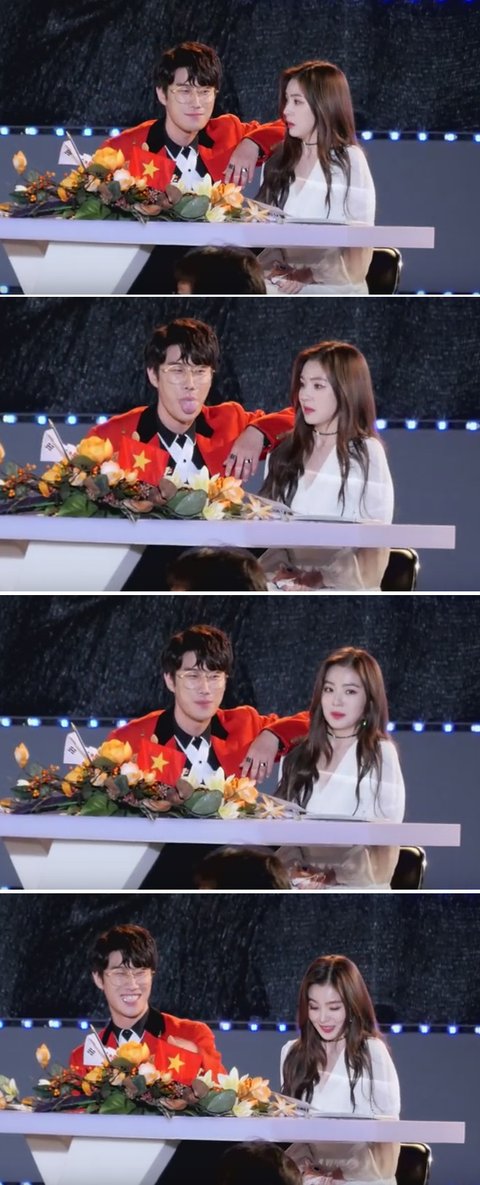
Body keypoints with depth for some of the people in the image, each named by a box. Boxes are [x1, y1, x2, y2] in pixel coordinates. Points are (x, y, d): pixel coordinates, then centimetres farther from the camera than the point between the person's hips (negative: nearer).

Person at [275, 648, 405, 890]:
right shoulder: (298, 753, 14)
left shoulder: (380, 754, 2)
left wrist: (334, 876, -14)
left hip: (352, 887, -4)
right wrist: (293, 868, -7)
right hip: (298, 884, 4)